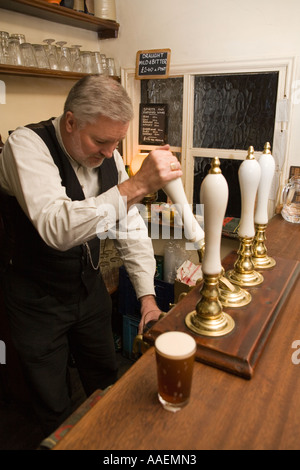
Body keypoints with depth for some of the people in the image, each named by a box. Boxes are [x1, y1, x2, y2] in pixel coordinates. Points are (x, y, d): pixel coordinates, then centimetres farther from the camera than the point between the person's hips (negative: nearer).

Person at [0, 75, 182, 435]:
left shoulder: (108, 156, -5)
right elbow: (57, 229, -39)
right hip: (38, 301, -5)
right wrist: (137, 185, -45)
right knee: (55, 409, 14)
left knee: (106, 382, 23)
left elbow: (130, 227, -1)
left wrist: (147, 295, -5)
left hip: (90, 290, 5)